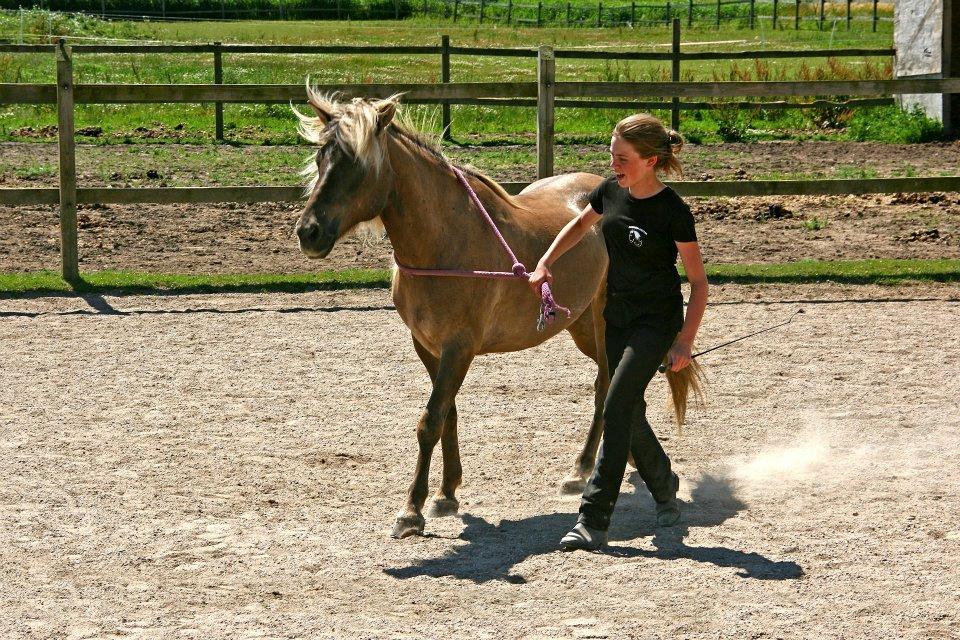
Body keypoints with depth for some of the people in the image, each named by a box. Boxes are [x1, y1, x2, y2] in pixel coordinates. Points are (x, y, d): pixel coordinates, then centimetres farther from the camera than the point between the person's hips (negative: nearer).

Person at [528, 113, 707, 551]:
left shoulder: (673, 212, -17)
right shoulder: (611, 192, 0)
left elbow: (698, 281, -11)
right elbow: (579, 225, 21)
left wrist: (685, 341, -17)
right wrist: (544, 264, 8)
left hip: (657, 320, -7)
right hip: (617, 316, 7)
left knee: (616, 409, -17)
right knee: (630, 414, 13)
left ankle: (593, 521, -19)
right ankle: (663, 486, 40)